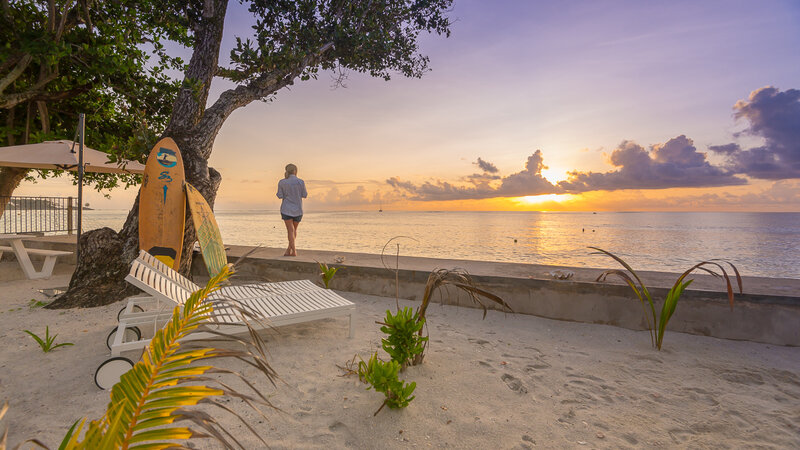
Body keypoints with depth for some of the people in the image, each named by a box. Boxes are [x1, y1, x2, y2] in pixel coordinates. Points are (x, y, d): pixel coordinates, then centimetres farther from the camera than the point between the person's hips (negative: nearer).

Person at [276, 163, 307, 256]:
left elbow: (280, 196, 0)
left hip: (286, 209, 0)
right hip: (298, 210, 1)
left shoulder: (282, 182, -5)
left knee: (290, 230, 1)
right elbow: (304, 195, 0)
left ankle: (294, 251, -3)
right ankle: (289, 249, 14)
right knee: (294, 229, 16)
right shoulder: (301, 182, -7)